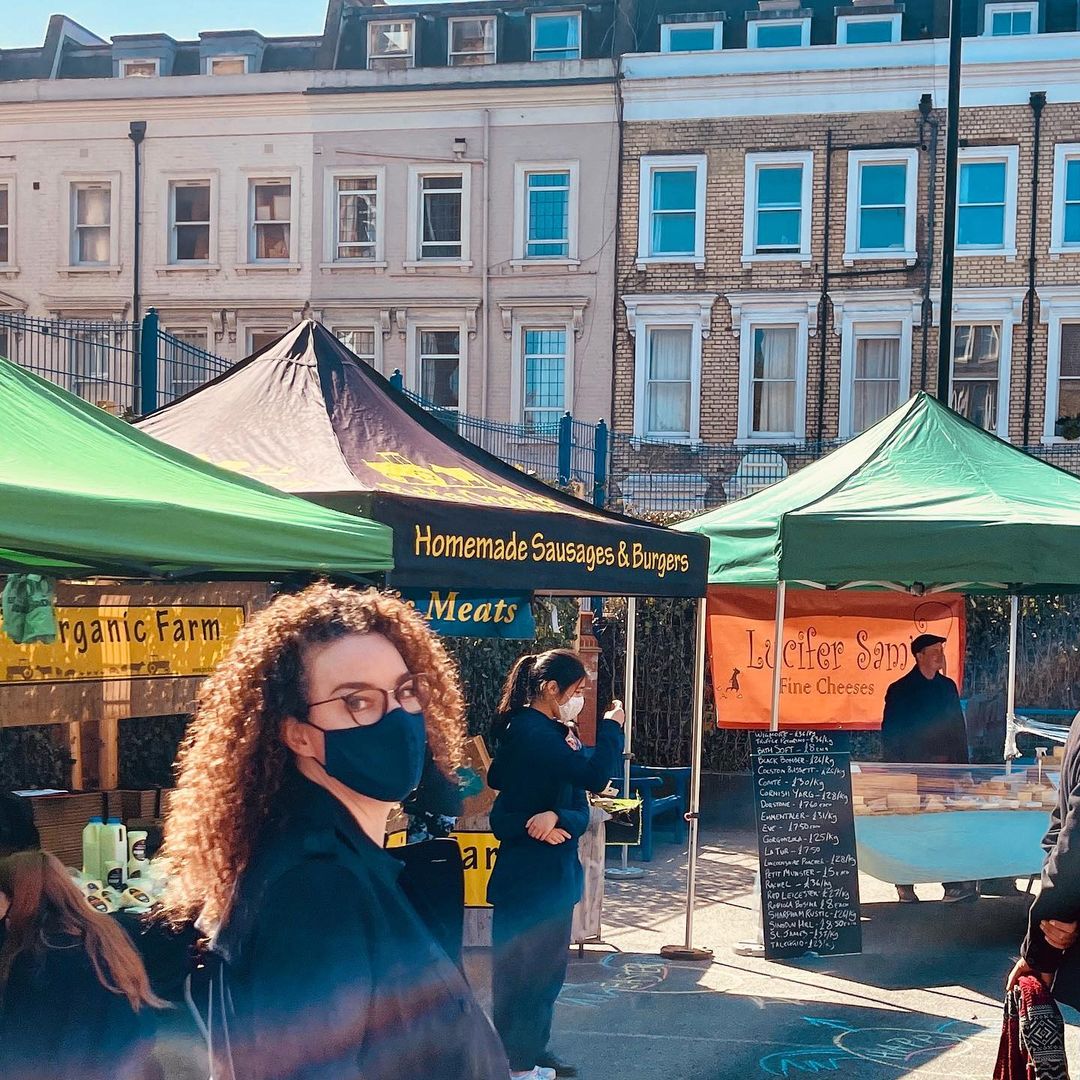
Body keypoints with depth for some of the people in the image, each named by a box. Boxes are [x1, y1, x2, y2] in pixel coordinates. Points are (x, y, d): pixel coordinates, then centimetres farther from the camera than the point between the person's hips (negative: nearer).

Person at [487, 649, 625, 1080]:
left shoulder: (559, 733, 10)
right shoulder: (529, 730, -19)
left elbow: (580, 809, 2)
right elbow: (595, 775, -29)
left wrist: (558, 817, -20)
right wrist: (611, 727, -13)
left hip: (554, 874, 10)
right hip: (526, 877, -10)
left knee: (548, 970, 18)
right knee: (520, 972, 1)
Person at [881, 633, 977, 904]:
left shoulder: (947, 686, 13)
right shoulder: (900, 690, 0)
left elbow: (959, 728, 15)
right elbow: (889, 733, -2)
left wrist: (962, 765, 8)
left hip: (944, 767, 4)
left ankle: (954, 885, -1)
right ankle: (905, 885, 11)